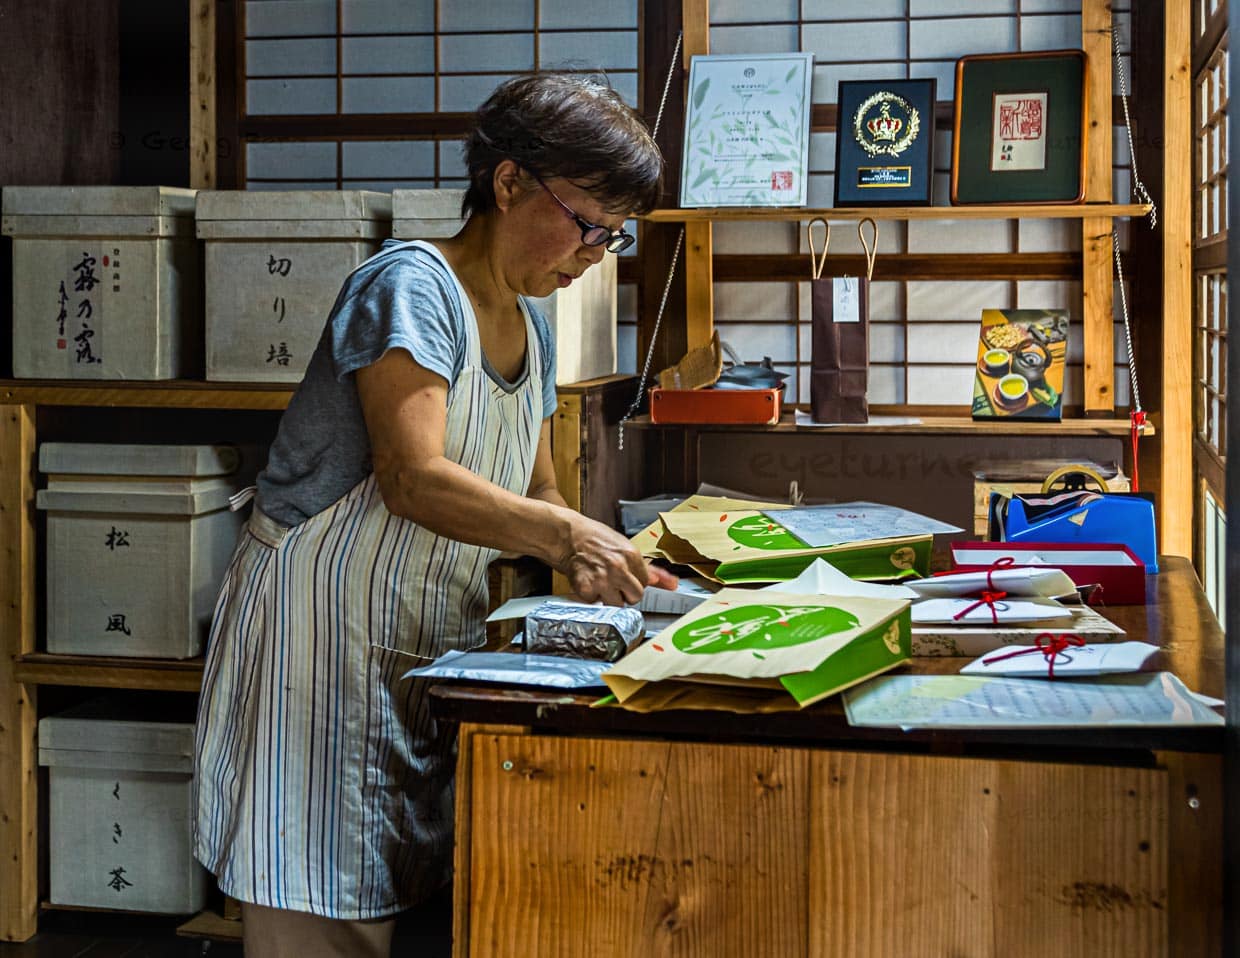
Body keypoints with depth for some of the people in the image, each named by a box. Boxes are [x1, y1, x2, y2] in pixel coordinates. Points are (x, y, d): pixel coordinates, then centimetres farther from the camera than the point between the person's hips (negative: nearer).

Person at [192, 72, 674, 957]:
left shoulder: (529, 326, 12)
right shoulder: (411, 285, -14)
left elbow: (532, 498, 15)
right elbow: (414, 480, -25)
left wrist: (589, 557, -4)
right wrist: (565, 532, -34)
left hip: (428, 647, 8)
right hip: (321, 632, -8)